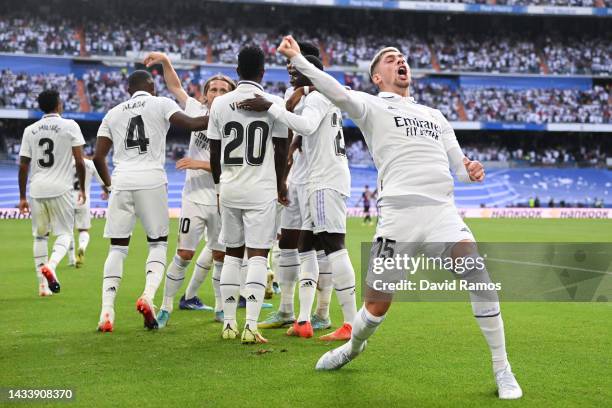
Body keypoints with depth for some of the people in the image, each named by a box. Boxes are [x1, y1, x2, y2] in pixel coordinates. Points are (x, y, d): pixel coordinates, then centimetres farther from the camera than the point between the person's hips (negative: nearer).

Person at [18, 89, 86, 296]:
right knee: (65, 233, 6)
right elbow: (79, 161, -5)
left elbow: (23, 166, 7)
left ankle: (43, 284, 11)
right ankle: (50, 265, -21)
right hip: (60, 188, -3)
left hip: (36, 189, 3)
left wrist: (22, 197, 13)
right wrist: (82, 188, 7)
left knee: (40, 236, 13)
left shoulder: (30, 130, 8)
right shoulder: (70, 126, -1)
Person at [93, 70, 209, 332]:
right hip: (151, 181, -3)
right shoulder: (161, 104, 7)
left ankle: (107, 312, -1)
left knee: (117, 247, 8)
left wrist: (108, 184, 29)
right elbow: (192, 124, -8)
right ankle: (148, 296, -12)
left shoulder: (113, 114, 18)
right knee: (158, 243, 11)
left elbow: (98, 157, 15)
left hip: (122, 182, 3)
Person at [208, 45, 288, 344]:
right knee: (258, 255, -2)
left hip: (229, 188, 3)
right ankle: (251, 326, -9)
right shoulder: (274, 103, -5)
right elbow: (281, 151, 0)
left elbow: (214, 154, 7)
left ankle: (229, 323, 15)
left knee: (232, 254, 12)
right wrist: (280, 184, 16)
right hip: (261, 189, -3)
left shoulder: (219, 104, 2)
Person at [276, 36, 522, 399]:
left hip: (443, 211, 3)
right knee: (378, 303, 2)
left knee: (479, 277, -19)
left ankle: (502, 371, -5)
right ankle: (354, 346, 38)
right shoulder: (373, 106, 11)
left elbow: (458, 164, 25)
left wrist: (470, 171, 1)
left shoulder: (435, 116, 27)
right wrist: (298, 59, -21)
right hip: (398, 215, -3)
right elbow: (339, 94, -10)